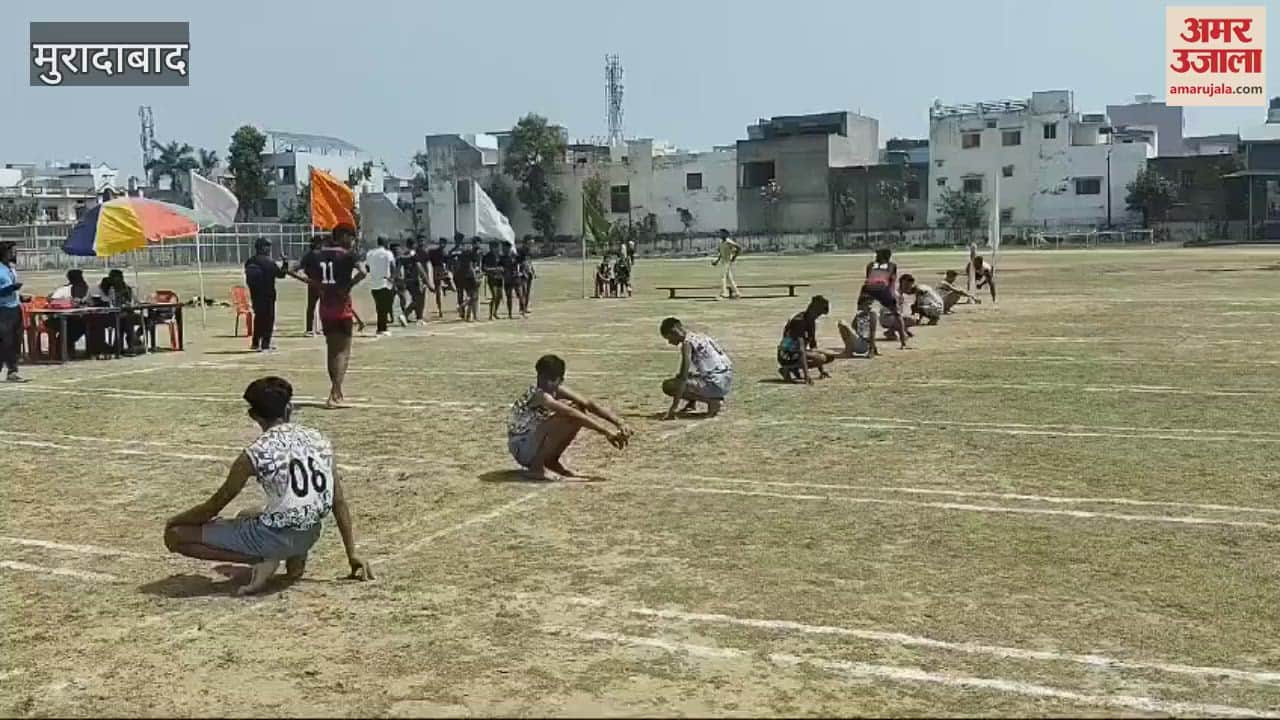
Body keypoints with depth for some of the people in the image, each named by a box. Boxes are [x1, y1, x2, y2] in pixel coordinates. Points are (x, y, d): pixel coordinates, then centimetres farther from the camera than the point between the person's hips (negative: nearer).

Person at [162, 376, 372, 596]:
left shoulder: (255, 453, -10)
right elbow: (339, 502, 8)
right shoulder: (320, 441, 3)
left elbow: (215, 505, -1)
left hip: (273, 540, -6)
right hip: (309, 538, 6)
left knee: (175, 535, 5)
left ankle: (260, 560, -6)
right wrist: (352, 556, 15)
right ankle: (295, 557, 12)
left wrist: (174, 520, 18)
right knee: (247, 518, 38)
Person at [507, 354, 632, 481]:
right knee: (567, 418, -26)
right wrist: (606, 431, -38)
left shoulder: (558, 390, -4)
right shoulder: (538, 396, -27)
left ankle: (551, 461, 8)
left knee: (579, 410, -1)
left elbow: (589, 404, -5)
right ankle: (536, 467, -15)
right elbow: (571, 414, -37)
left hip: (535, 443, 8)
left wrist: (619, 423, -15)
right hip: (521, 448, -8)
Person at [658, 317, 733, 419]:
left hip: (715, 384, -10)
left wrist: (673, 408, -18)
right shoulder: (698, 336, 16)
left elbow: (683, 377, -18)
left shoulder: (687, 343, -12)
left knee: (668, 386, -10)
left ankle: (712, 401, -9)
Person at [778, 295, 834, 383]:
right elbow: (801, 348, -30)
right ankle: (788, 368, -14)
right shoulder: (799, 320, -22)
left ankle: (795, 368, 6)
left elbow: (813, 344, 16)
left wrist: (821, 370, 15)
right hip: (787, 356, -10)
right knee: (821, 358, -27)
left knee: (829, 357, 6)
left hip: (796, 352, 10)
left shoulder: (811, 322, 7)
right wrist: (806, 375, -37)